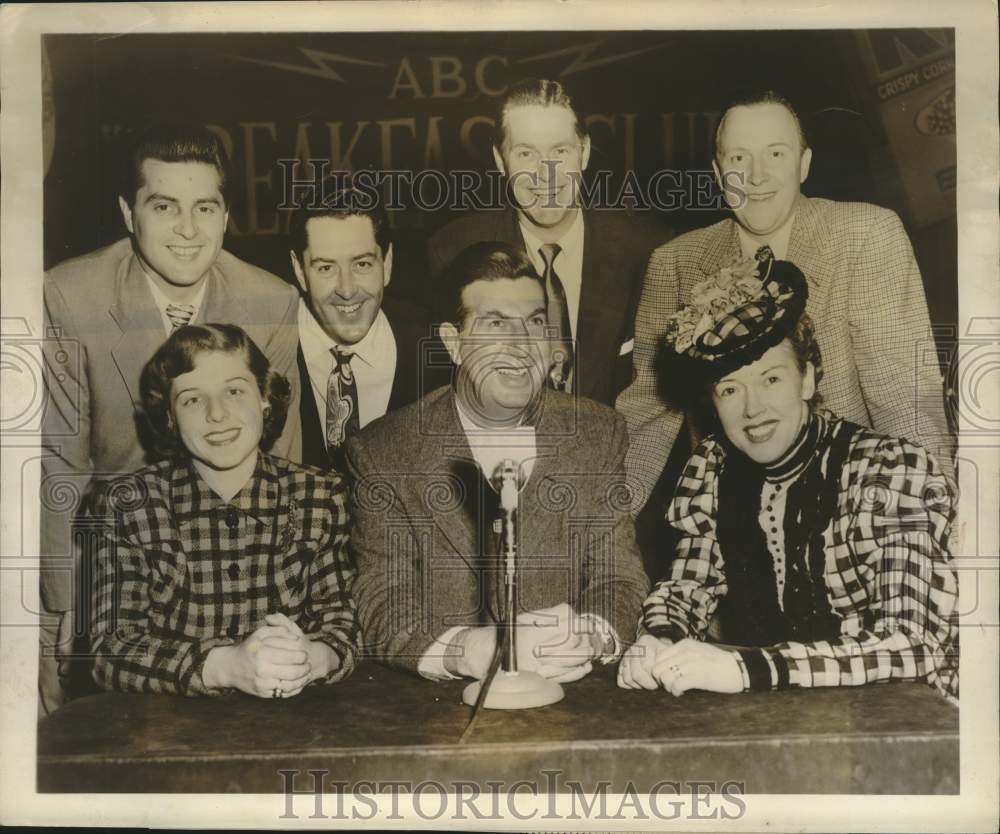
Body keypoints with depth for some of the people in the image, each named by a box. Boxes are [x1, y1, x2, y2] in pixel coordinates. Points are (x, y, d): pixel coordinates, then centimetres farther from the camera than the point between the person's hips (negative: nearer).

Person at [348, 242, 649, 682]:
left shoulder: (599, 434, 5)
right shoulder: (381, 452, -2)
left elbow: (618, 580, 3)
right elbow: (382, 607, -7)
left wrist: (585, 635, -20)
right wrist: (466, 650, -26)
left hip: (572, 700, 3)